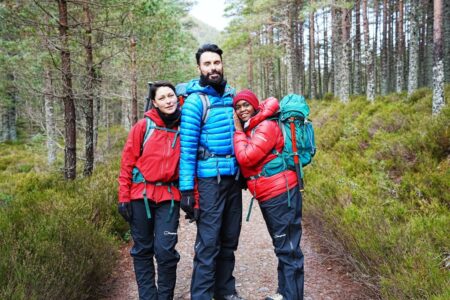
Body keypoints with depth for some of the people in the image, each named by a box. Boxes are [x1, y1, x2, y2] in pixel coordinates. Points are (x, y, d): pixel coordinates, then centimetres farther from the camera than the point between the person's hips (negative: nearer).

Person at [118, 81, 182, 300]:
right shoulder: (144, 126, -2)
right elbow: (127, 162, -1)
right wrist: (124, 197, -5)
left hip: (169, 197, 0)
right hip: (141, 195, 0)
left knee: (165, 250, -4)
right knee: (143, 249, 9)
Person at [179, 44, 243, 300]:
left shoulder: (232, 95, 11)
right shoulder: (195, 101, -7)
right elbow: (187, 148, -11)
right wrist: (186, 189, -17)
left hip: (234, 179, 6)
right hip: (209, 181, -6)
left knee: (229, 240, 14)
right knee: (208, 243, -6)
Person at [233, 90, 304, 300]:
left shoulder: (266, 126, -13)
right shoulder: (248, 129, 17)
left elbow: (247, 158, -21)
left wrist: (239, 131, -10)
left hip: (281, 195, -10)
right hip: (268, 196, 10)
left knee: (288, 249, -5)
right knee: (281, 247, 18)